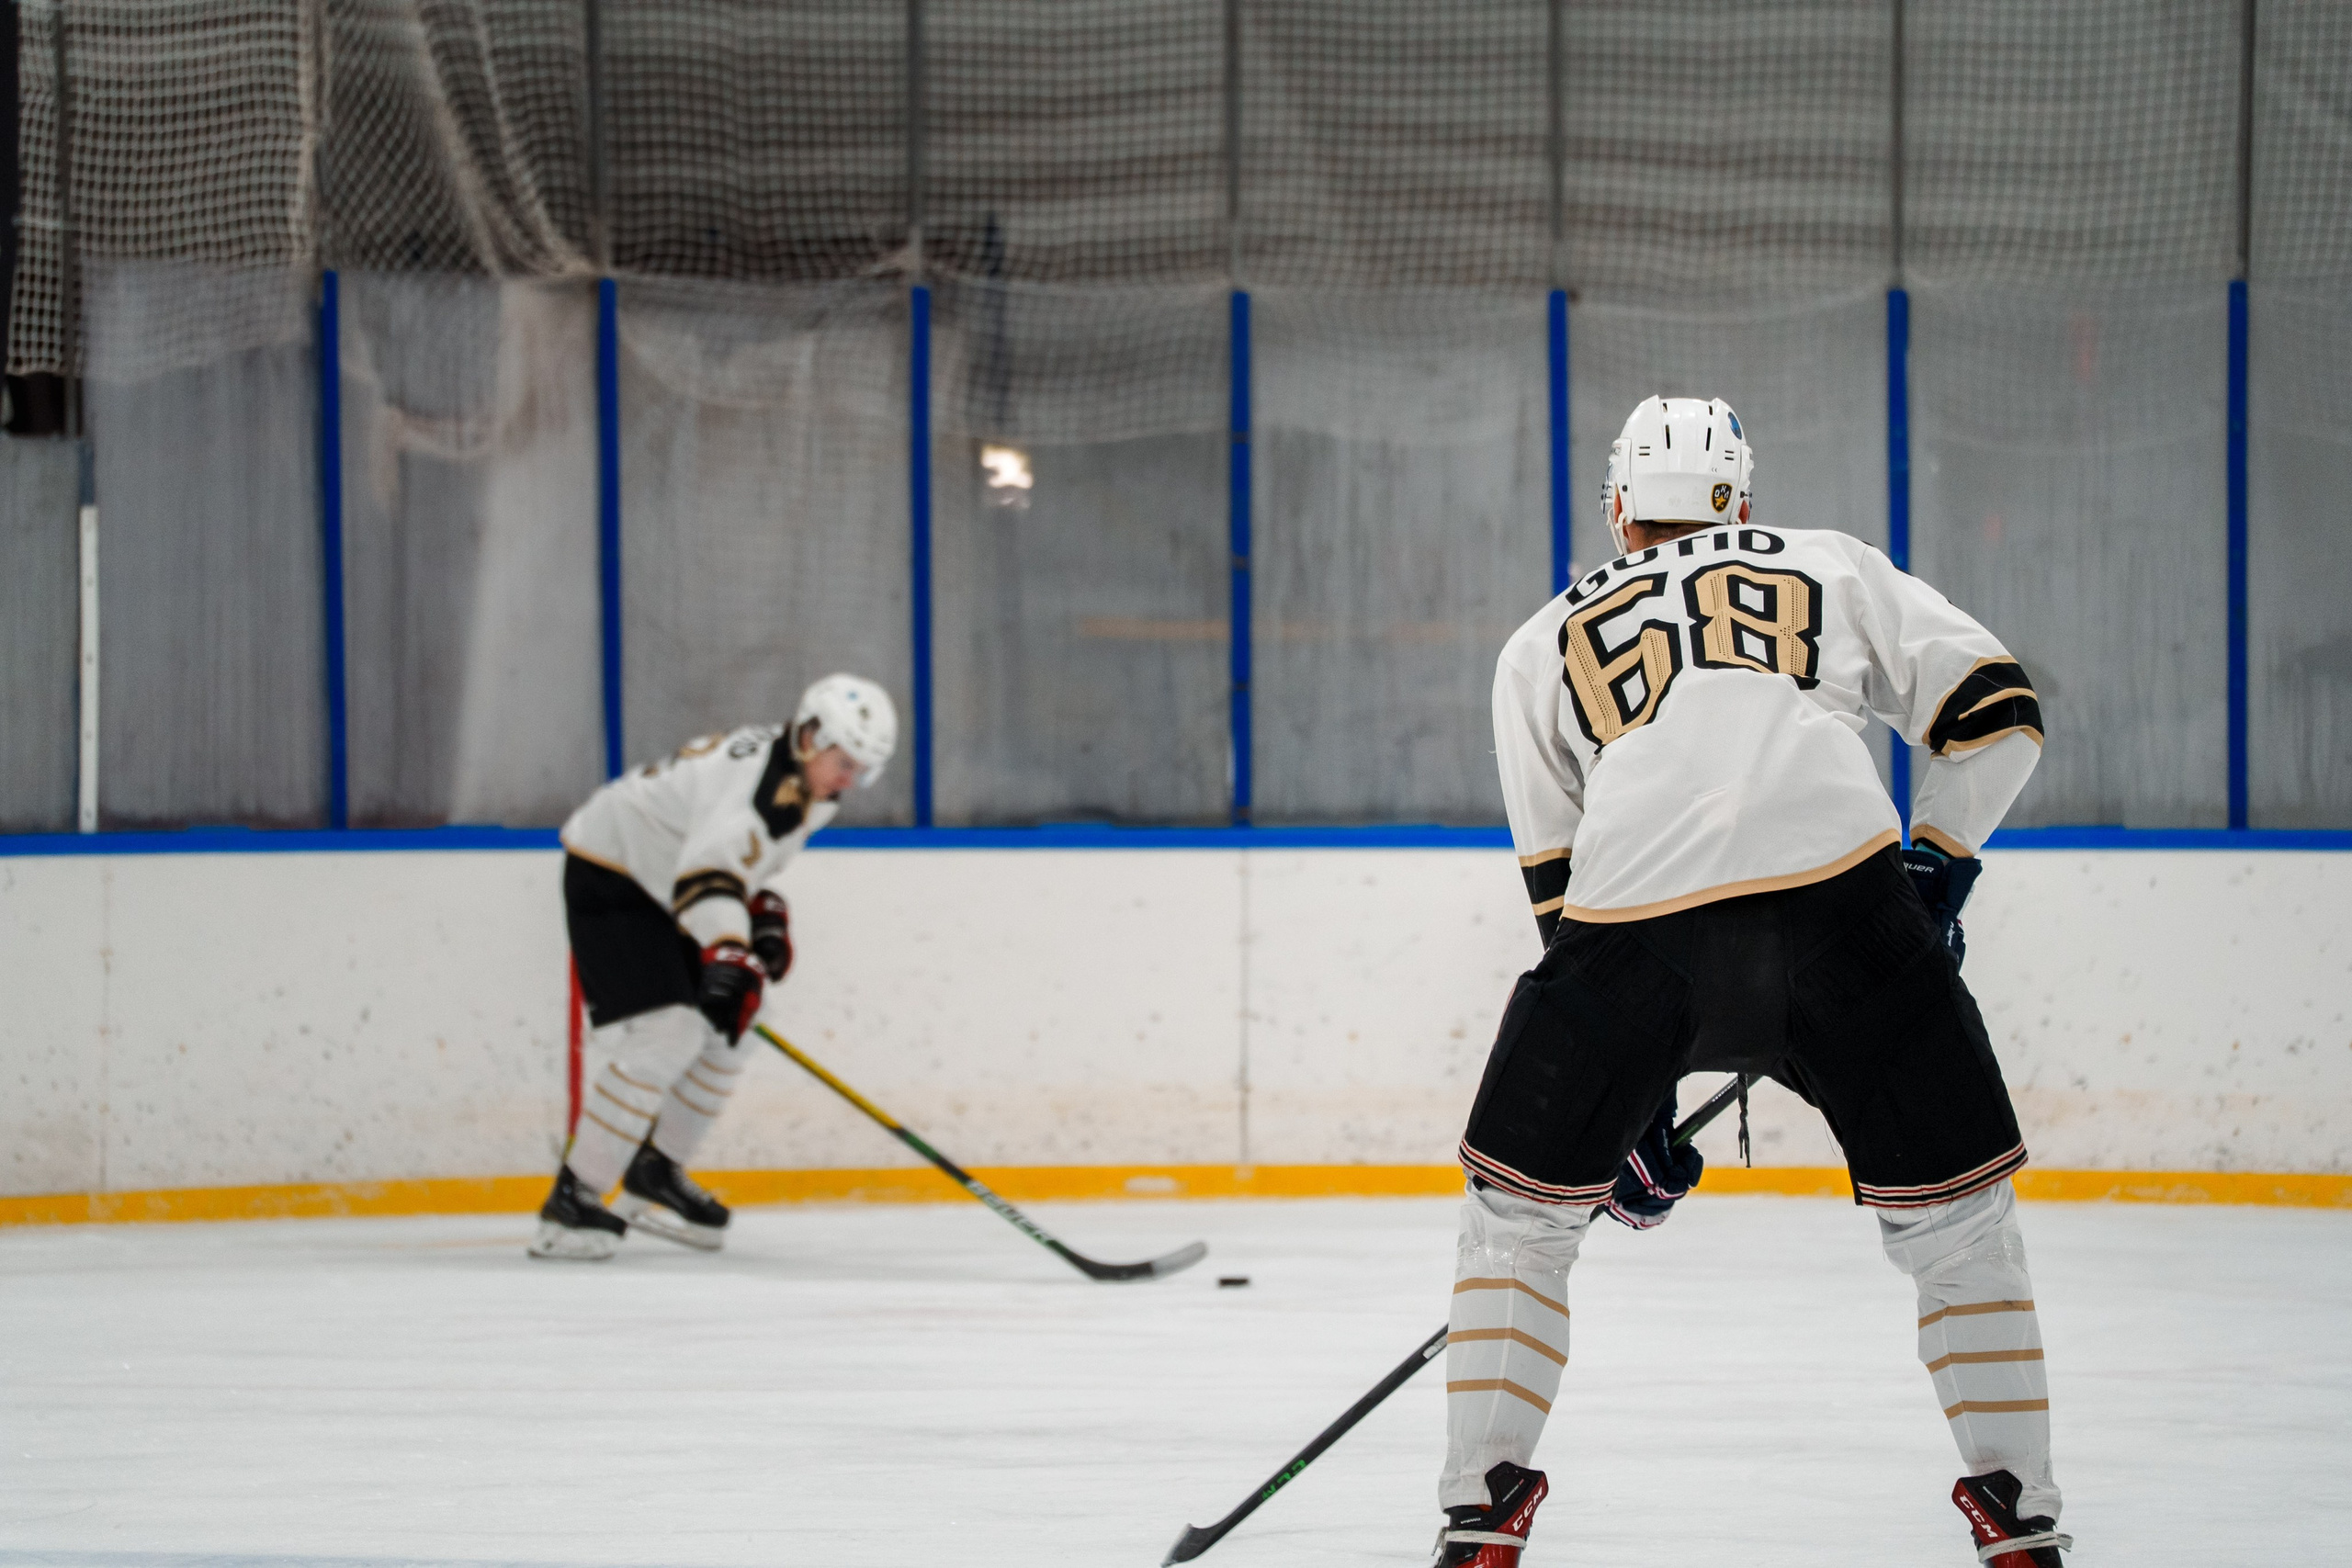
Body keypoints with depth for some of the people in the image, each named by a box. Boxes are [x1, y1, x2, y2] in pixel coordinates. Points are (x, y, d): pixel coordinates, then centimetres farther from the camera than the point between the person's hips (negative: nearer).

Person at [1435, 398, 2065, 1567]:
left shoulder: (1542, 647, 28)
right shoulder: (1831, 565, 27)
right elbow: (1994, 709, 18)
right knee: (1954, 1216, 14)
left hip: (1635, 922, 0)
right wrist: (1936, 870, 29)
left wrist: (1629, 1112, 28)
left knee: (1520, 1209, 19)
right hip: (1840, 891, 0)